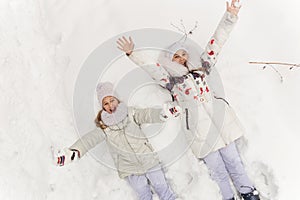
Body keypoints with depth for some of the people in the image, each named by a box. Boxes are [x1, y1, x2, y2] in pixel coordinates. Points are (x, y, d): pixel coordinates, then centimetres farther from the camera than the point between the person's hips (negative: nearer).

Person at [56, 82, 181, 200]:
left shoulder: (130, 113, -4)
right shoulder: (103, 126, -3)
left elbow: (146, 115, -19)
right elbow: (90, 139, -16)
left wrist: (163, 113, -42)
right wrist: (75, 150, -37)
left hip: (149, 160, 0)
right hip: (130, 170, 0)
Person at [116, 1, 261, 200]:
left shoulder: (200, 68, 15)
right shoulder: (171, 80, 9)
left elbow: (215, 43, 12)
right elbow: (150, 66, 2)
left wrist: (230, 16, 9)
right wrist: (132, 53, -6)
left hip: (220, 119, 2)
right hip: (199, 128, -2)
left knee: (233, 160, 6)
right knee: (217, 170, 1)